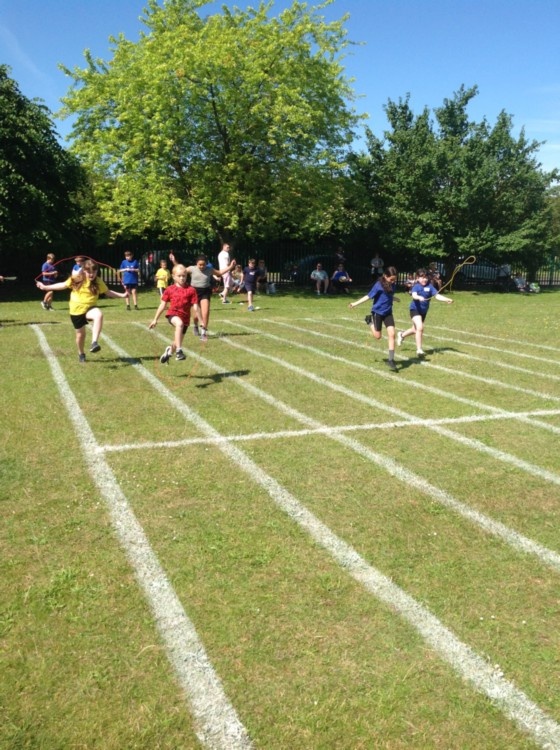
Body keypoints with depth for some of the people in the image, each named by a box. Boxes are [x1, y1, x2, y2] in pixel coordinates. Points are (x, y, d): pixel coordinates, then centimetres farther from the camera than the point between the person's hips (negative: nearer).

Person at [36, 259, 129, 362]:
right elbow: (63, 285, 5)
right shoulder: (76, 280, -7)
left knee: (99, 315, -37)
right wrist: (45, 287, 6)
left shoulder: (98, 282, -4)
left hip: (90, 308, -1)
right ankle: (81, 354, 40)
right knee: (80, 334, 10)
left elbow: (108, 292, 8)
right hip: (76, 311, 1)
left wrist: (122, 295, -1)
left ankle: (94, 343, -41)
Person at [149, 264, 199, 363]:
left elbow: (195, 306, -3)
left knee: (177, 342, 11)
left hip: (185, 318, 2)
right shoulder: (170, 290, 2)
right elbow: (163, 305, 8)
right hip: (173, 314, -2)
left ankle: (169, 351, 47)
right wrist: (155, 319, 9)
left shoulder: (190, 290, -2)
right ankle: (179, 350, -40)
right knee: (179, 323, -38)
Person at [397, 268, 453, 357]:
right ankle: (419, 350, -15)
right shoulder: (416, 286, -12)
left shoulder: (429, 286, -5)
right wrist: (419, 297, -54)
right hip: (415, 309, -5)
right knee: (420, 327, -24)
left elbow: (437, 295, -13)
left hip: (424, 311, 6)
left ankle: (402, 334, 52)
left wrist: (447, 299, -29)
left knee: (415, 329, 21)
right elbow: (414, 295, -31)